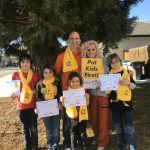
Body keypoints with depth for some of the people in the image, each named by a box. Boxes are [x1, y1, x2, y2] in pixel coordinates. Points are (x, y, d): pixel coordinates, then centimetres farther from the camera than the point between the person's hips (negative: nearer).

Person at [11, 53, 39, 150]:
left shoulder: (35, 75, 0)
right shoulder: (15, 75, 0)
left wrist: (34, 91, -11)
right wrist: (14, 94, -12)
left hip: (33, 105, -1)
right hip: (21, 106, 1)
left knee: (33, 128, 7)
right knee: (25, 129, 11)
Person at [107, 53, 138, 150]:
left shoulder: (126, 72, -3)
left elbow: (133, 86, 2)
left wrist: (128, 83, -17)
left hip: (125, 103, -4)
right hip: (114, 103, 4)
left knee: (129, 126, -4)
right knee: (118, 126, 15)